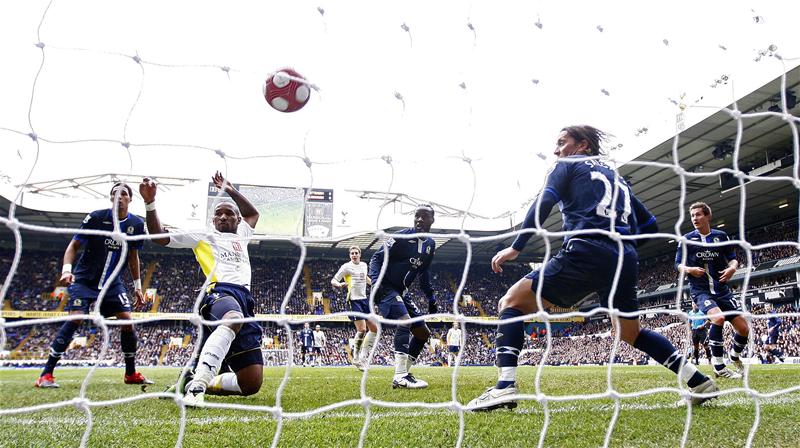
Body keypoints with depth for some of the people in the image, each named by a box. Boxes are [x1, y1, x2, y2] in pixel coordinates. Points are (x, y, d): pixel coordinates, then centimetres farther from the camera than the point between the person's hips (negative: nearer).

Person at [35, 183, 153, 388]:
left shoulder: (136, 224, -1)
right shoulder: (96, 217, -12)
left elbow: (133, 256, 12)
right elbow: (74, 245, -7)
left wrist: (137, 286, 10)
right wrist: (66, 270, -23)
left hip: (112, 282, 4)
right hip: (84, 279, -4)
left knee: (127, 321, -9)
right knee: (76, 318, -20)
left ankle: (131, 373, 8)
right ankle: (46, 374, -14)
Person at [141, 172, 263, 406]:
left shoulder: (241, 236, 36)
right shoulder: (203, 237, 21)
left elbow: (253, 213, 54)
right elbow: (159, 236, 15)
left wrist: (229, 190, 47)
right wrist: (150, 203, 4)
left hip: (245, 301, 6)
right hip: (219, 293, -6)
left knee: (251, 384, -7)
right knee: (234, 319, -48)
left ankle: (192, 383, 7)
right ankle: (198, 385, -56)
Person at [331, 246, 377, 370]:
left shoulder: (364, 265, 13)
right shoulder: (346, 267, -7)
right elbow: (333, 280, -9)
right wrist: (339, 284, -30)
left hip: (364, 299, 7)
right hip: (354, 300, -7)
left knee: (374, 329, 4)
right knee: (362, 329, -16)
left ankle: (364, 354, 15)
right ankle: (356, 358, -1)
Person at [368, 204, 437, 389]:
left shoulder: (430, 245, 8)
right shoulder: (402, 236, -14)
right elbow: (377, 258, -15)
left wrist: (431, 298, 18)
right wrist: (376, 281, -30)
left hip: (401, 292, 9)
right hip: (386, 288, -9)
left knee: (423, 333, 7)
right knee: (405, 320, -30)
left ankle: (403, 373, 13)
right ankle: (400, 377, -33)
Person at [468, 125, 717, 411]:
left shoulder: (569, 165, 13)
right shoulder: (616, 177, 31)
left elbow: (544, 203, -5)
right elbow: (649, 224, 28)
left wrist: (516, 247, -8)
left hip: (585, 254, -6)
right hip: (626, 262, 7)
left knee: (512, 302, 1)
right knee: (630, 333, 28)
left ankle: (505, 387, -18)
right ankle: (698, 381, 19)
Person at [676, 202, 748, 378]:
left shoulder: (721, 236, 6)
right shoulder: (686, 239, 2)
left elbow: (733, 258, 12)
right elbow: (678, 264, 4)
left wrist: (733, 267, -11)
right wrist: (689, 269, -18)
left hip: (722, 289, 3)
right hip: (700, 290, -3)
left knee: (743, 328, -2)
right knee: (718, 318, -32)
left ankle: (735, 357, 33)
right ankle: (719, 367, -21)